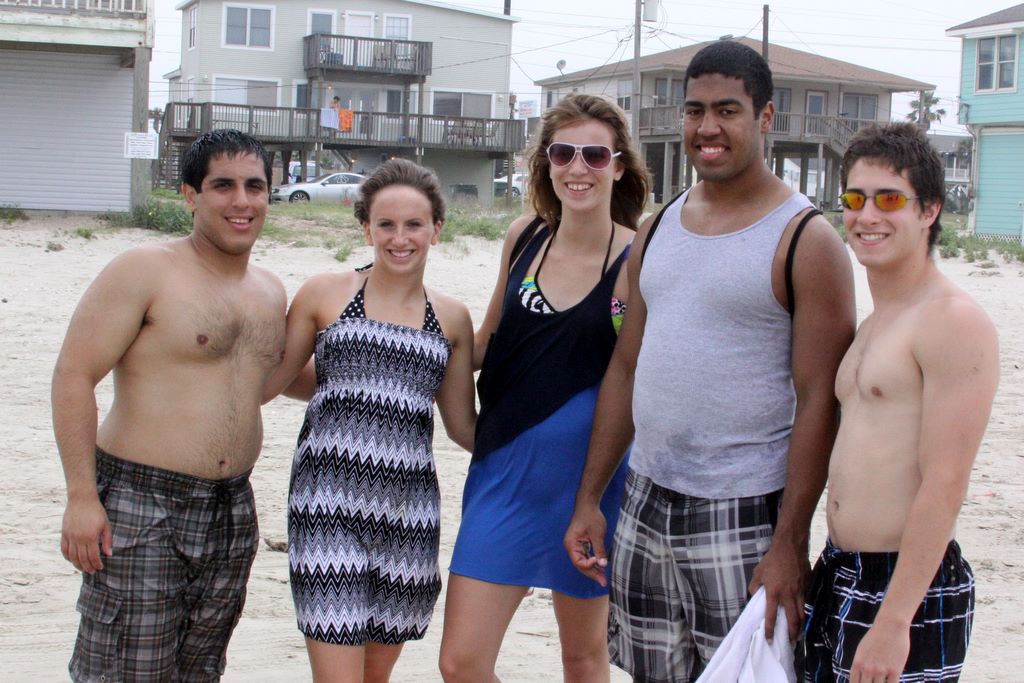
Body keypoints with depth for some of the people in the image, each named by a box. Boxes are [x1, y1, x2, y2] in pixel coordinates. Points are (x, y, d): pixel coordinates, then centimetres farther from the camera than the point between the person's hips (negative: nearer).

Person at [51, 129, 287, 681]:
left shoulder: (270, 293, 13)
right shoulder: (145, 272, -8)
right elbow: (73, 374, -12)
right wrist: (81, 495, -17)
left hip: (232, 510, 7)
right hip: (139, 508, -6)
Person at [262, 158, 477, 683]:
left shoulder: (451, 319, 12)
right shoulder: (326, 294, 5)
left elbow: (463, 426, 16)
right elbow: (267, 383, 10)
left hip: (409, 510, 3)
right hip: (330, 503, -3)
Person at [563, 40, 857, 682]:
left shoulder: (806, 239, -8)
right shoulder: (658, 230, 11)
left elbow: (819, 402, -12)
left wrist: (790, 543, -17)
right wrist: (589, 499, 11)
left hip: (742, 516, -6)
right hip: (645, 503, 6)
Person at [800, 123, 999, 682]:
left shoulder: (953, 322, -14)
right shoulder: (869, 324, 14)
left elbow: (945, 486, -19)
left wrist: (894, 622, -22)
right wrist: (832, 574, 15)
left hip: (911, 590, -8)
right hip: (838, 577, 8)